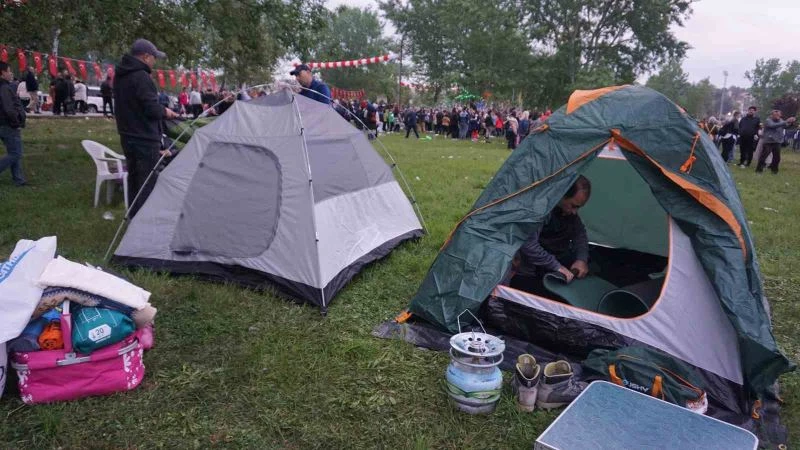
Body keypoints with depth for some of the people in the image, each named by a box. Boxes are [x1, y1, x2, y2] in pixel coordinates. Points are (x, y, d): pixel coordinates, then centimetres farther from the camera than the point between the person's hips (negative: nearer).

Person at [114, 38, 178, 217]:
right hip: (145, 139, -10)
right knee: (147, 184, -6)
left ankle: (134, 218, 29)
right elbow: (152, 110, -23)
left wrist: (161, 110, 17)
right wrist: (165, 112, -2)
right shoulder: (141, 77, -19)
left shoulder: (120, 76, 12)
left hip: (128, 137, 10)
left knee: (134, 179, 19)